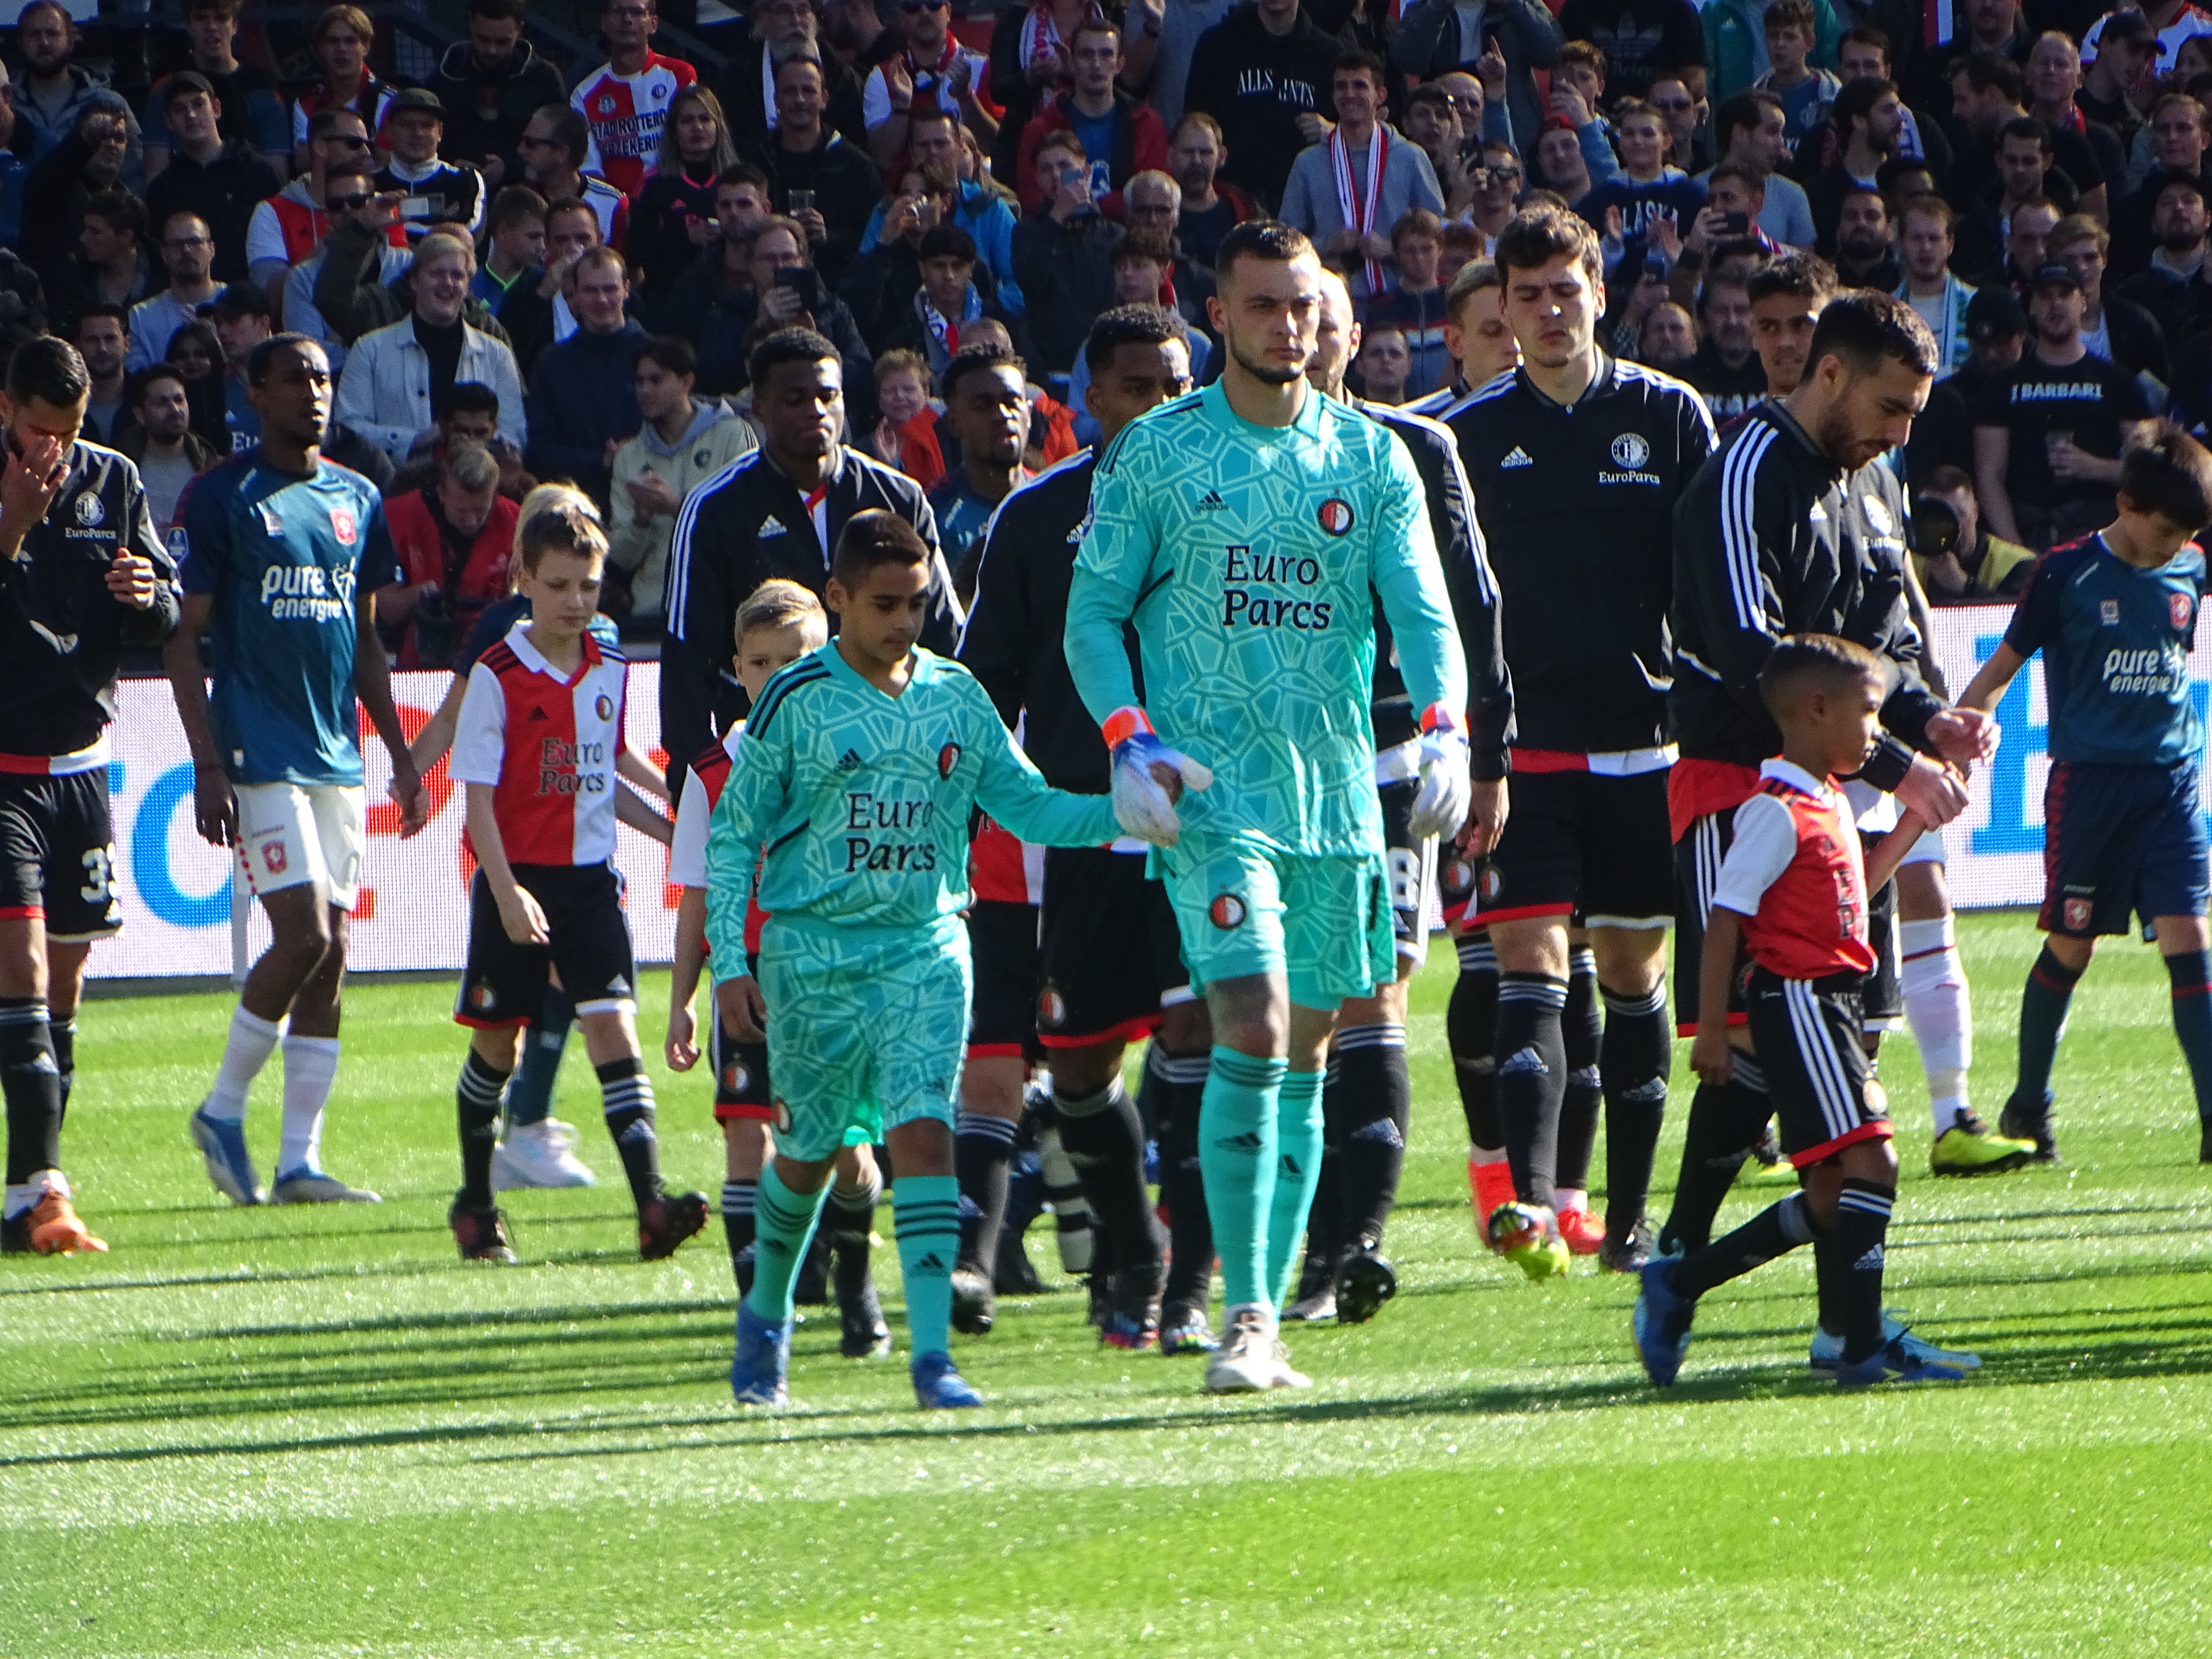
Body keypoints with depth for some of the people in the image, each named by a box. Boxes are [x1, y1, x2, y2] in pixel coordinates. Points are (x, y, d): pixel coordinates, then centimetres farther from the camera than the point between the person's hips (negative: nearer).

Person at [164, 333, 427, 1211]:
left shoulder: (357, 499, 13)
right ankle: (222, 1112, 4)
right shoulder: (222, 497, -4)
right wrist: (207, 765, -13)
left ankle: (300, 1161, 6)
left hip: (337, 757, 6)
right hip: (261, 756, -6)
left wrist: (399, 752, 16)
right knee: (303, 936, -14)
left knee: (329, 954, 3)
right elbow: (184, 639, -6)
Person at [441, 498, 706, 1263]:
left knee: (614, 1029, -11)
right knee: (497, 1045, 9)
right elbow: (477, 793, -13)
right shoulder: (497, 676, -10)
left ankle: (651, 1204, -21)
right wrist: (506, 892, -20)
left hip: (591, 878, 3)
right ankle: (475, 1205, 27)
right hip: (516, 879, -3)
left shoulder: (612, 671, 5)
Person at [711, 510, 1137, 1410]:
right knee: (809, 1149, 10)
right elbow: (733, 835, -1)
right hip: (813, 954, -2)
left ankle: (931, 1353, -18)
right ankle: (766, 1316, 37)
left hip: (926, 949, 2)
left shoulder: (957, 697, 5)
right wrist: (730, 962, -6)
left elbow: (1027, 806, 8)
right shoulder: (796, 701, -5)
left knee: (922, 1132, -14)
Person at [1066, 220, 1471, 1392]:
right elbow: (1093, 613, 4)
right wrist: (1130, 741, -12)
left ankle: (1269, 1314, 16)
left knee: (1305, 1056, 8)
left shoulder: (1371, 457, 9)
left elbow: (1421, 609, 2)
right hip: (1212, 787, -4)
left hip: (1340, 792, 4)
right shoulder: (1154, 454, 2)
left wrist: (1444, 728, -16)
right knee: (1251, 1032, -17)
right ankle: (1244, 1317, -16)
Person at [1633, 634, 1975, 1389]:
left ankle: (1679, 1284, 21)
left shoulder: (1829, 806, 16)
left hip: (1831, 1007, 10)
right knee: (1870, 1164, -14)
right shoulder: (1777, 811, -14)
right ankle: (1864, 1347, -13)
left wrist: (1914, 823, 27)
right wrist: (1712, 1030, -18)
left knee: (1831, 1198, 11)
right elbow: (1724, 920, -16)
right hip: (1797, 1005, -10)